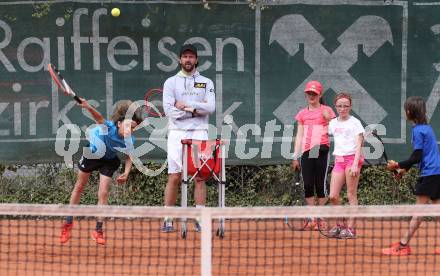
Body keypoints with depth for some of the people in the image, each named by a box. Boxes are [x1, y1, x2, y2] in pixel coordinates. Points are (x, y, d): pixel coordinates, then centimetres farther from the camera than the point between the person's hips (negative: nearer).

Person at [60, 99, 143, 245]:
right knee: (79, 187, 14)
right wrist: (88, 107, -80)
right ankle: (68, 223, 32)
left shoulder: (129, 140, -30)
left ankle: (98, 230, 9)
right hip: (92, 152, -1)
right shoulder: (109, 127, -40)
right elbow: (99, 118, -61)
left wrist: (126, 173, -22)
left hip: (109, 161, 1)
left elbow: (128, 157, -9)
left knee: (103, 193, -7)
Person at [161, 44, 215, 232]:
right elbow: (169, 110, -4)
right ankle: (168, 220, 0)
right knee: (174, 177, -3)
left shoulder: (206, 83, 11)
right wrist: (195, 111, -8)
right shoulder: (171, 82, 9)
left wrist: (185, 106, -7)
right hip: (177, 133, -1)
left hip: (199, 133, 1)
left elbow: (210, 107, -4)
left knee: (200, 176, -3)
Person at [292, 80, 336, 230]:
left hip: (321, 151, -3)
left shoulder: (327, 111, 6)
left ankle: (321, 218, 6)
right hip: (306, 152, 3)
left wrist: (328, 119, -15)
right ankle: (311, 219, 8)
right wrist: (295, 157, 13)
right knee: (308, 185, 0)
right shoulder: (302, 114, 16)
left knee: (321, 184, -2)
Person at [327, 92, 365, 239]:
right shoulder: (333, 123, 14)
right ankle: (339, 225, 14)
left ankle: (350, 228, 0)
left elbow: (359, 144, -8)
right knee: (333, 196, -1)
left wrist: (355, 164, -18)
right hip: (338, 160, 5)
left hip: (352, 159, -5)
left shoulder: (355, 122, -2)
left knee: (351, 195, -3)